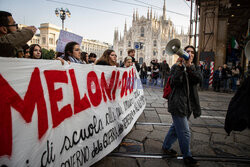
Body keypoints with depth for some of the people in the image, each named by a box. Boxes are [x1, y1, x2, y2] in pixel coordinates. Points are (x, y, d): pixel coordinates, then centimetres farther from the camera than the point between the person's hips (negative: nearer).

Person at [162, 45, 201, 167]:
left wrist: (189, 66, -23)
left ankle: (166, 146, 38)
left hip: (189, 104, 6)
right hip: (178, 103, -6)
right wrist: (180, 66, -24)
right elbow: (174, 82, -19)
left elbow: (199, 79, -10)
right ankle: (187, 157, 18)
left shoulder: (195, 68, 11)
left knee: (177, 127, 18)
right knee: (185, 132, -2)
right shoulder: (176, 67, -4)